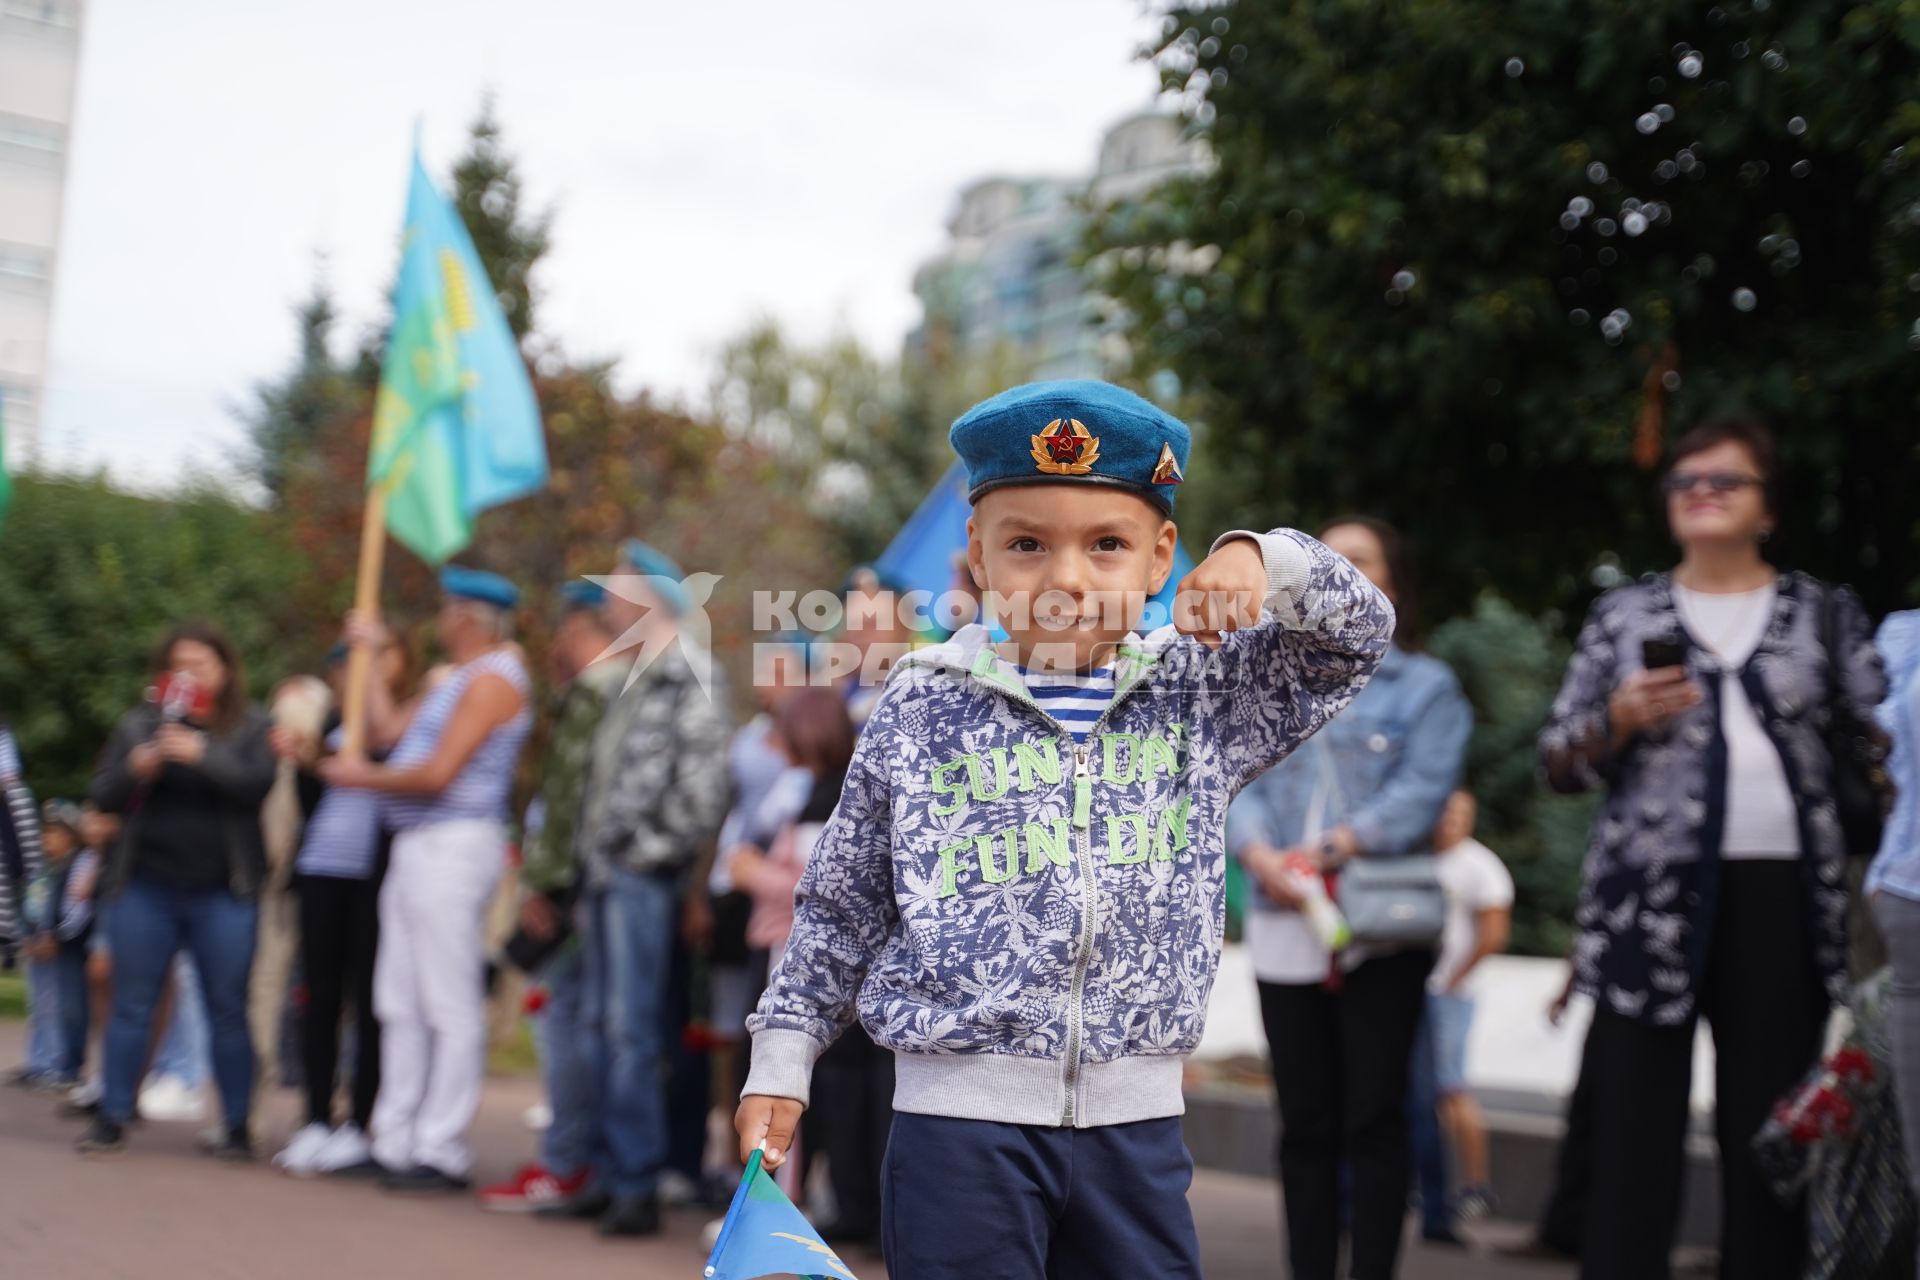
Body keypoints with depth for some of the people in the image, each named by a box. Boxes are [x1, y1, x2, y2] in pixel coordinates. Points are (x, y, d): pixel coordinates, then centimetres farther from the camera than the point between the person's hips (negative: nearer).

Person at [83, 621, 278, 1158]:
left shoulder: (252, 727, 4)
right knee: (131, 1006, 4)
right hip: (146, 887, 2)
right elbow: (102, 794, 7)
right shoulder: (139, 724, 11)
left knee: (228, 1009, 0)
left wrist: (202, 755, -25)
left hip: (222, 891, -2)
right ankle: (112, 1119, 11)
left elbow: (258, 782, -12)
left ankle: (237, 1125, 6)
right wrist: (135, 771, -13)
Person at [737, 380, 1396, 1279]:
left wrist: (1260, 561, -14)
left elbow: (1359, 634, 5)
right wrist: (782, 1060, 8)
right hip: (961, 1112, -2)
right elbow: (842, 905, 8)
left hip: (1138, 1119, 2)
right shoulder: (923, 708, 1)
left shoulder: (1200, 696, 5)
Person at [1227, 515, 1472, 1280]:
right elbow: (1239, 783, 6)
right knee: (1305, 1121, 6)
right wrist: (1262, 856, -13)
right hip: (1284, 925, 3)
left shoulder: (1426, 686, 7)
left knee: (1374, 1116, -3)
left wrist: (1334, 849, -18)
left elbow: (1424, 791, -7)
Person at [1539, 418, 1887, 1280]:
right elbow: (1559, 764, 10)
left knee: (1768, 1128, 4)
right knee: (1633, 1134, -3)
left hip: (1780, 896, 1)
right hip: (1651, 895, 0)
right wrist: (1619, 720, -9)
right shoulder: (1623, 615, 12)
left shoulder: (1824, 613, 12)